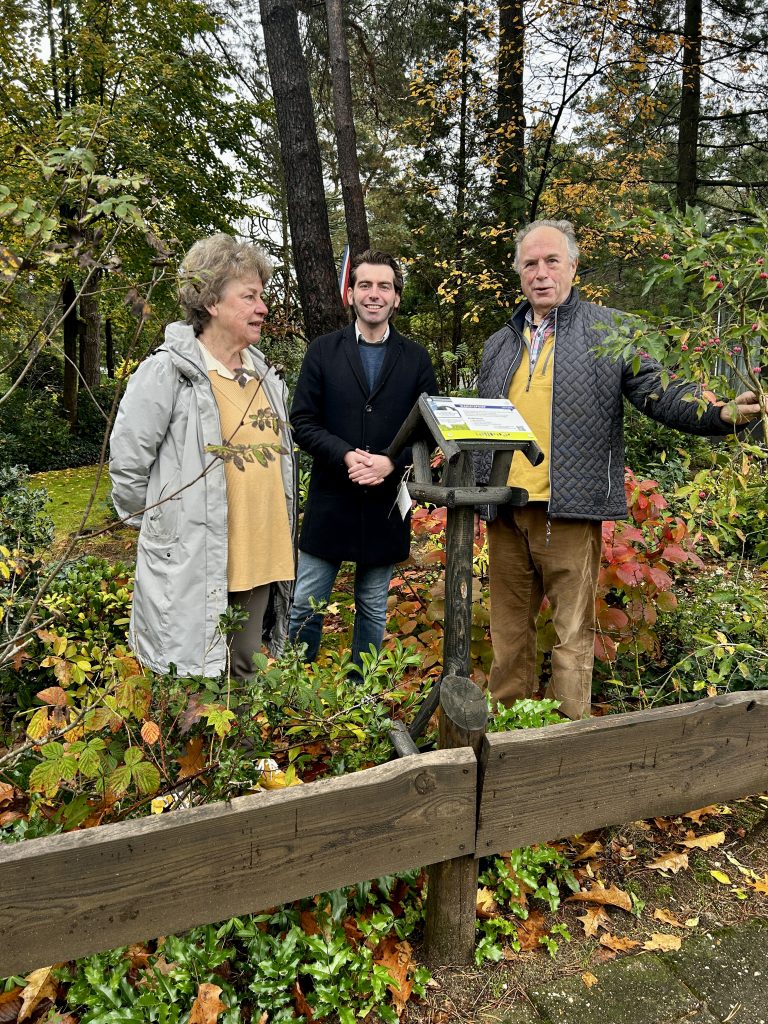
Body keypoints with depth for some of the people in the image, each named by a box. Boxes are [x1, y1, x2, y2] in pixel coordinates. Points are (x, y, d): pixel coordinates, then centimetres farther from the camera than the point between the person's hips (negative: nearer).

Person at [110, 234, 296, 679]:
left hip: (261, 561, 6)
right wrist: (161, 527, 1)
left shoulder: (267, 374, 10)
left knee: (244, 675, 21)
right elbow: (127, 465, -8)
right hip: (192, 569, -6)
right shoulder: (167, 371, -12)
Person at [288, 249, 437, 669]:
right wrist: (346, 455, -17)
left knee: (373, 610, 14)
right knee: (306, 606, 6)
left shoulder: (416, 359, 5)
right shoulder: (323, 351, 3)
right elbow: (302, 421, -2)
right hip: (330, 502, -1)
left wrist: (391, 462, -14)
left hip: (386, 504, 1)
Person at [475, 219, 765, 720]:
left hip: (570, 511, -4)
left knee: (573, 635, 2)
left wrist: (721, 412, -22)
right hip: (504, 513, 5)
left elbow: (658, 393, -4)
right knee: (509, 632, 14)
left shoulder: (608, 330, 3)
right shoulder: (500, 344, 18)